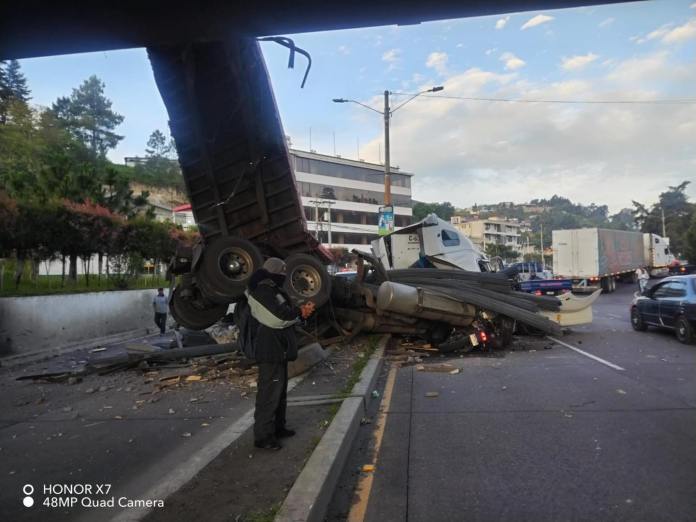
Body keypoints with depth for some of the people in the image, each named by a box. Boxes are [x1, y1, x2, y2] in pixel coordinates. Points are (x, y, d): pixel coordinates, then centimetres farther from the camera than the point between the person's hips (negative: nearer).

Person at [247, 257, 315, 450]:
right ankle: (263, 435, 3)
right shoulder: (262, 291, -17)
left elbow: (286, 313, 13)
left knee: (280, 391, 19)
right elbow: (280, 316, -25)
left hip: (278, 350, 11)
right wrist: (300, 312, -8)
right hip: (270, 350, -11)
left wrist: (300, 311, -8)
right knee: (269, 393, -6)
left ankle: (277, 427, 30)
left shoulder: (271, 290, 16)